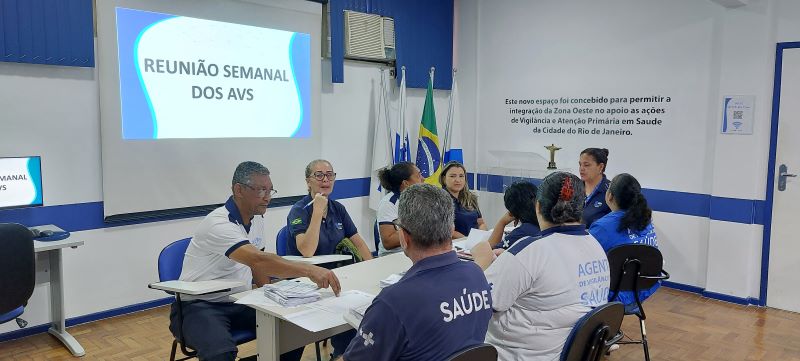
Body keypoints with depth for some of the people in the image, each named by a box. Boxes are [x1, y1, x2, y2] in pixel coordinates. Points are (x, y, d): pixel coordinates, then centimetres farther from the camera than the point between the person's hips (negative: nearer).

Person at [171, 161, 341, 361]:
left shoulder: (257, 219, 5)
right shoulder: (218, 224, -23)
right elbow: (258, 260, -37)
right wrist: (309, 270, -43)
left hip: (239, 303, 8)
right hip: (200, 305, -7)